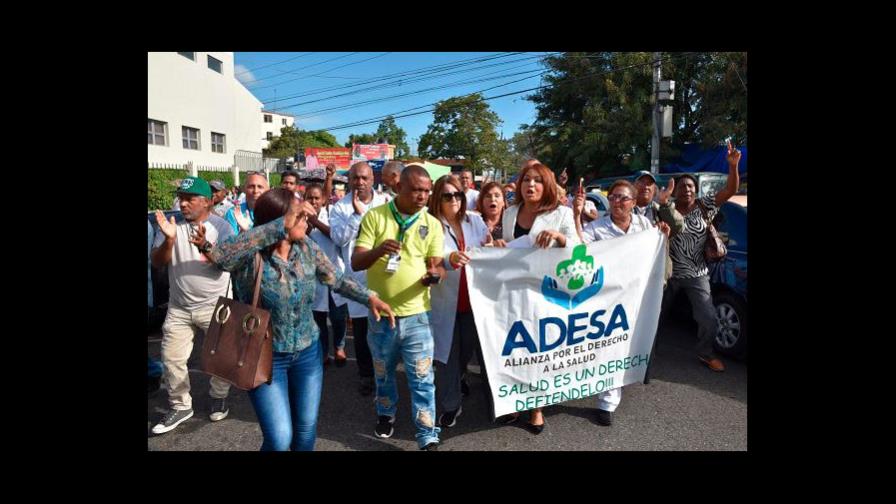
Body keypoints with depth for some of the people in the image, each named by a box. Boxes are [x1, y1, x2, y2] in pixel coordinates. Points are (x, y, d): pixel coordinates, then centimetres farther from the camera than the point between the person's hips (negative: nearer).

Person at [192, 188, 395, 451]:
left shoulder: (306, 246, -7)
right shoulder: (250, 254, -22)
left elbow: (337, 279, 3)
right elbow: (221, 254, -44)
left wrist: (370, 297, -10)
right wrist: (284, 224, -49)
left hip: (308, 352, 5)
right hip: (266, 357, -4)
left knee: (307, 428, 18)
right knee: (280, 439, 0)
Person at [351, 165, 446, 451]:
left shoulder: (432, 224, 0)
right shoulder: (374, 217, -6)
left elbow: (438, 265, -1)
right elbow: (355, 263, -11)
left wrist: (435, 274, -26)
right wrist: (378, 250, -32)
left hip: (416, 315, 0)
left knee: (422, 379, 2)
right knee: (384, 374, 20)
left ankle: (428, 439, 14)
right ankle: (385, 415, 45)